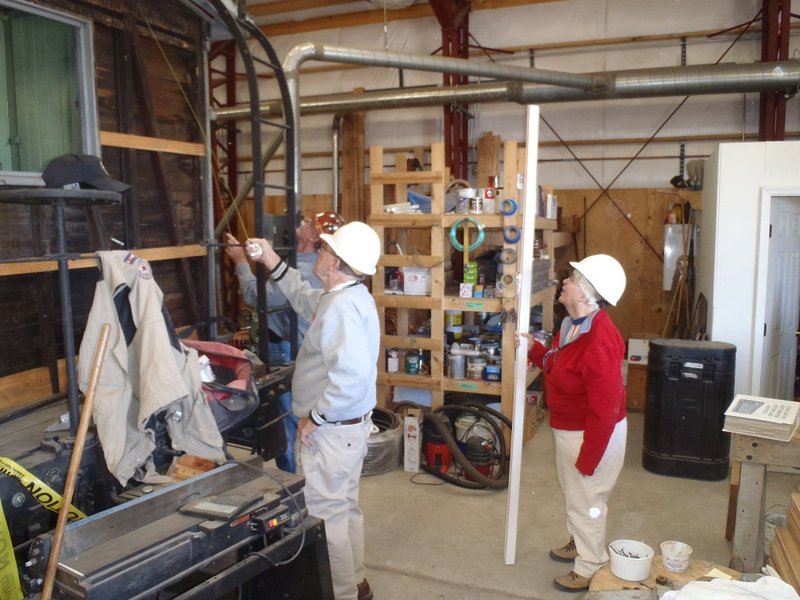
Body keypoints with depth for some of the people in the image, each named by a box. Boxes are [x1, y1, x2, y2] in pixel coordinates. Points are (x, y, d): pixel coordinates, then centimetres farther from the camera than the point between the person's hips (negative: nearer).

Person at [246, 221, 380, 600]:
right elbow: (306, 299, 26)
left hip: (332, 429, -11)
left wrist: (314, 418, -24)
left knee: (325, 515, 4)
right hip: (349, 425, 11)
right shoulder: (348, 296, 7)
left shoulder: (342, 306, -26)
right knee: (344, 506, 22)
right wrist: (272, 262, 21)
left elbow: (351, 376, -35)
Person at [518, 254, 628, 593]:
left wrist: (588, 459, -23)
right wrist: (534, 350, 2)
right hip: (568, 428, 10)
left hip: (592, 435, -10)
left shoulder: (599, 342, -33)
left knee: (587, 500, 9)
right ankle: (579, 544, 49)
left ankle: (590, 568, 30)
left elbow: (604, 410, -29)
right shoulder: (573, 324, -1)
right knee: (574, 494, 26)